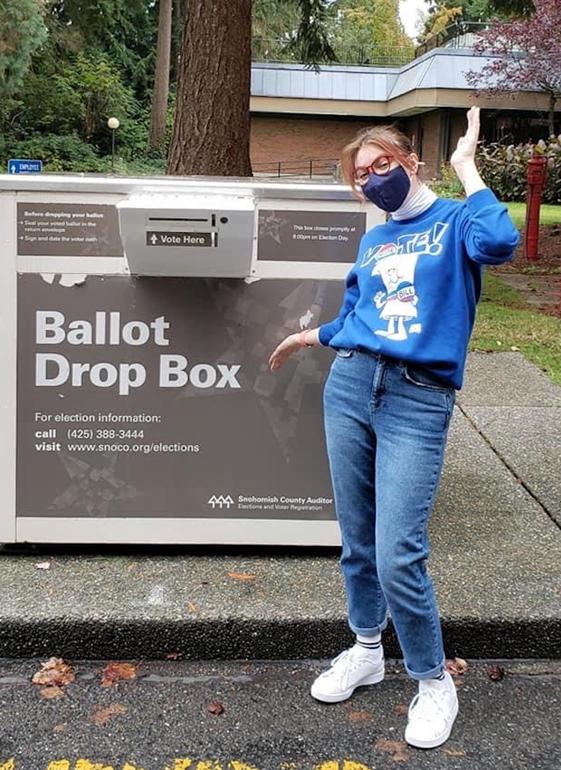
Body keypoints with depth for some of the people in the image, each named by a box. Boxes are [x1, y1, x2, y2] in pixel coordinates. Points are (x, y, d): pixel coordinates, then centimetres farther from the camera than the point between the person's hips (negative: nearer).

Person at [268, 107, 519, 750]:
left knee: (398, 555, -11)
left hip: (418, 403, -5)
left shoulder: (454, 222, 2)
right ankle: (366, 649, 35)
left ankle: (433, 681, 12)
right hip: (349, 387, 6)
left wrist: (464, 166, -12)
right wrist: (305, 338, 35)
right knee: (357, 540, 13)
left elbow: (499, 243, -22)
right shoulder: (371, 242, 17)